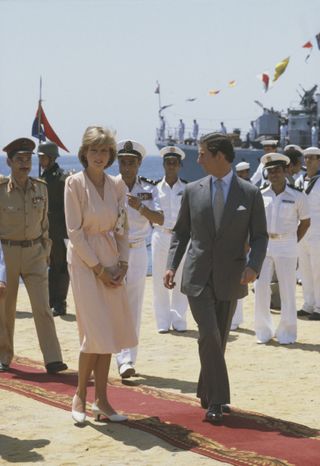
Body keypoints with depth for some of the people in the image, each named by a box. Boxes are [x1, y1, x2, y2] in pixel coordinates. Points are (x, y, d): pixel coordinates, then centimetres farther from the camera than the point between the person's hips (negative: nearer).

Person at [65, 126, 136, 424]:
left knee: (109, 332, 4)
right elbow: (75, 231, -10)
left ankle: (101, 400, 9)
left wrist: (122, 263, -2)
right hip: (84, 260, -5)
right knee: (95, 332, -10)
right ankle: (79, 396, 7)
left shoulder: (116, 185, 7)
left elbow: (122, 227, 12)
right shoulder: (75, 183, -8)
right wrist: (98, 268, -12)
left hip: (111, 261, 5)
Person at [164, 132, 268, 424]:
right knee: (209, 334, -14)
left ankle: (207, 394, 27)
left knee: (219, 339, 9)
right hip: (198, 277, 0)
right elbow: (181, 231, 11)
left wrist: (253, 266, -17)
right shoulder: (193, 191, 4)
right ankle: (217, 399, -8)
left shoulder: (250, 194, -1)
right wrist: (172, 266, 0)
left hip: (230, 279, 0)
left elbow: (259, 236, 1)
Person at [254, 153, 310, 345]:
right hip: (264, 245, 3)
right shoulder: (261, 195, 4)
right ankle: (264, 331, 13)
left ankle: (287, 333, 11)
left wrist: (292, 242, 2)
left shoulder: (297, 196, -4)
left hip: (286, 246, -3)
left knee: (287, 290, 1)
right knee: (261, 288, 1)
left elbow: (305, 222, 5)